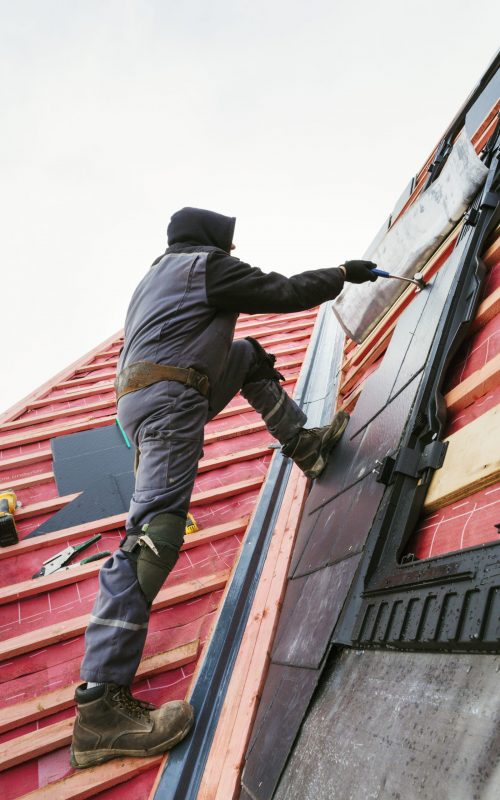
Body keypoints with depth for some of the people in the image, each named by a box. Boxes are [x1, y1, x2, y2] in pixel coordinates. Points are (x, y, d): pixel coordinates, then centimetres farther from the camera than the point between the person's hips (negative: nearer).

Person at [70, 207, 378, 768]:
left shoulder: (156, 276, 29)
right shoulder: (206, 264, 3)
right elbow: (286, 292, 2)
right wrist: (343, 274, 16)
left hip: (139, 399, 10)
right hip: (169, 400, -10)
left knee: (249, 355, 26)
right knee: (155, 531, -21)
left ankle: (303, 444, 24)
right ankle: (100, 707, -24)